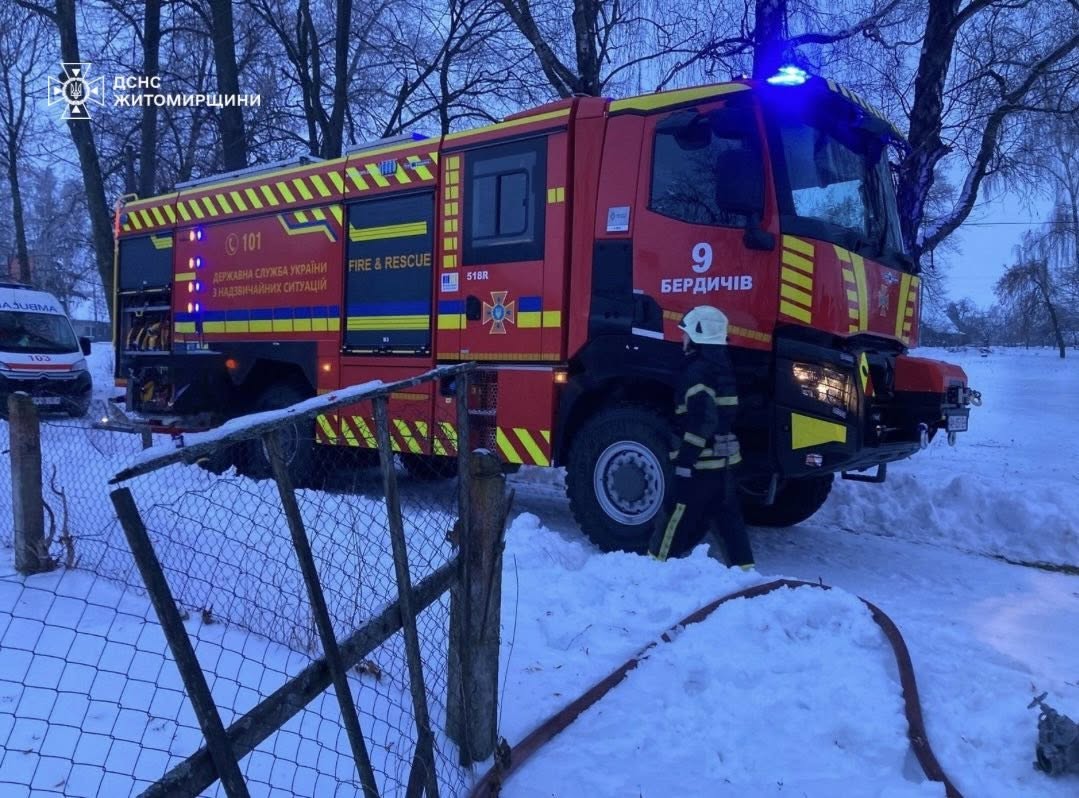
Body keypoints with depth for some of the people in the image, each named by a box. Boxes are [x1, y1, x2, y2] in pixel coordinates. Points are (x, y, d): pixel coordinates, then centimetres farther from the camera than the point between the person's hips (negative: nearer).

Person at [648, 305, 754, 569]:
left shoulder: (698, 371, -15)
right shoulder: (722, 367, 14)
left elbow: (703, 421, -24)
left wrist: (685, 459, -21)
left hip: (702, 462, -9)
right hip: (725, 458, 9)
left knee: (679, 517, -1)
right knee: (728, 516, 14)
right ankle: (743, 568, 18)